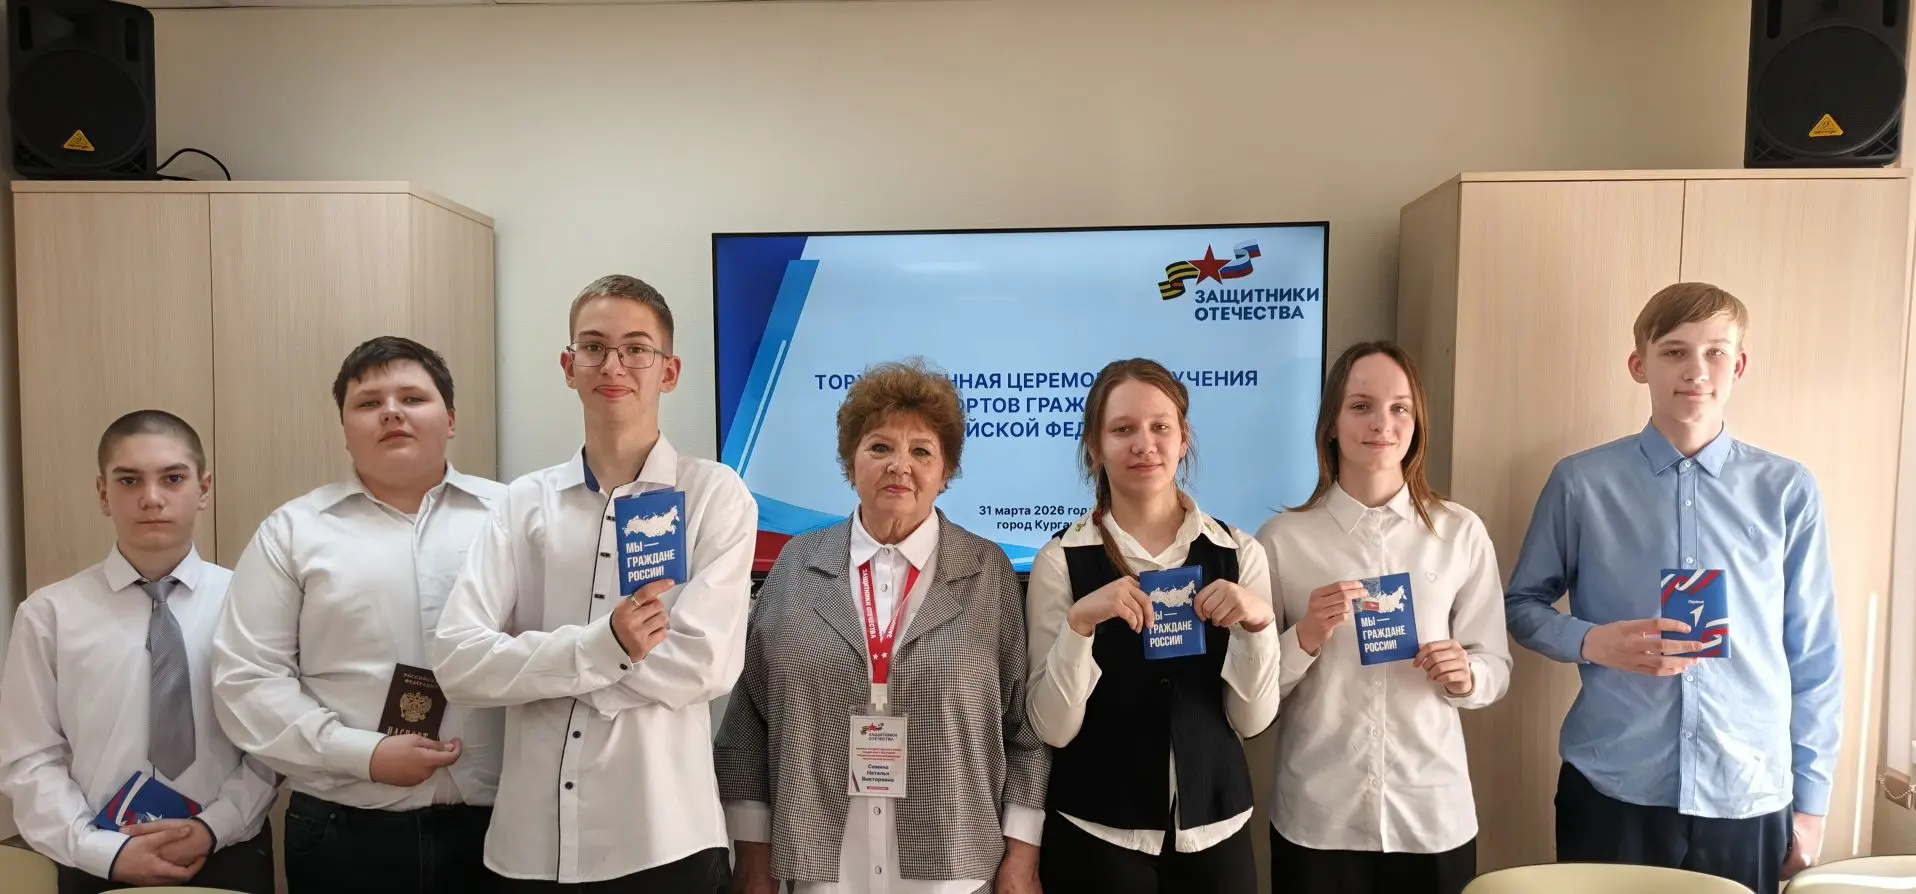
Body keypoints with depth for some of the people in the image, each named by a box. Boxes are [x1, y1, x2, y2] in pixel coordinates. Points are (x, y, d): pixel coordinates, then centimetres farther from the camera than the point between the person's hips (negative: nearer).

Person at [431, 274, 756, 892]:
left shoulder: (716, 496, -5)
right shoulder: (525, 501, 3)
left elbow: (705, 664, -15)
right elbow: (456, 661, -6)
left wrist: (529, 660, -9)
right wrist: (601, 648, -20)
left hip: (662, 837, -3)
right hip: (530, 836, 3)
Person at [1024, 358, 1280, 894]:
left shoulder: (1237, 553, -3)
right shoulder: (1061, 560, -10)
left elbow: (1252, 720, -2)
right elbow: (1052, 728, -11)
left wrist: (1258, 622, -18)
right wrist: (1079, 623, -25)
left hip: (1215, 829, 2)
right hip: (1095, 835, -2)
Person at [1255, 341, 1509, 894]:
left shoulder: (1461, 533, -1)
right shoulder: (1281, 538, -5)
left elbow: (1497, 666, 5)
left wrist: (1465, 675, -15)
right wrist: (1305, 639, -19)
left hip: (1433, 813, 1)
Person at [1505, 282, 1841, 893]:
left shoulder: (1787, 491, 0)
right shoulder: (1581, 483, -4)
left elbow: (1813, 657, 5)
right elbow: (1522, 605, 5)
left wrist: (1810, 800, 7)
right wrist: (1592, 642, -15)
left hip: (1749, 800, 1)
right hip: (1610, 792, -1)